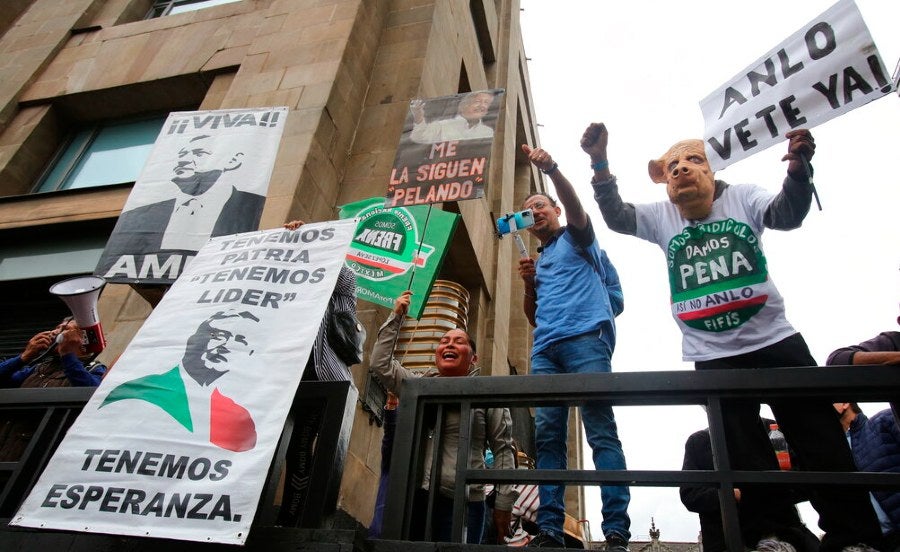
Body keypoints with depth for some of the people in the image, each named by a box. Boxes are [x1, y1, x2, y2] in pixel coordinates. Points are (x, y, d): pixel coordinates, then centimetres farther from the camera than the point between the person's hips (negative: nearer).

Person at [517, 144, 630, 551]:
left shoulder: (577, 239, 18)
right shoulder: (537, 261, 31)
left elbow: (575, 208, -6)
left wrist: (551, 169, -24)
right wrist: (528, 285, 9)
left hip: (586, 338, -5)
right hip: (545, 349, 6)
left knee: (601, 430, -12)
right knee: (547, 435, -5)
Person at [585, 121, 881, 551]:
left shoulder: (742, 196, 3)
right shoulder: (661, 216, 6)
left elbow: (786, 215, -13)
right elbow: (616, 217, -6)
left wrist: (797, 169, -35)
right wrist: (600, 163, -22)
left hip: (776, 342, -1)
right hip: (713, 357, 1)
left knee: (822, 443, 6)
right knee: (747, 458, 10)